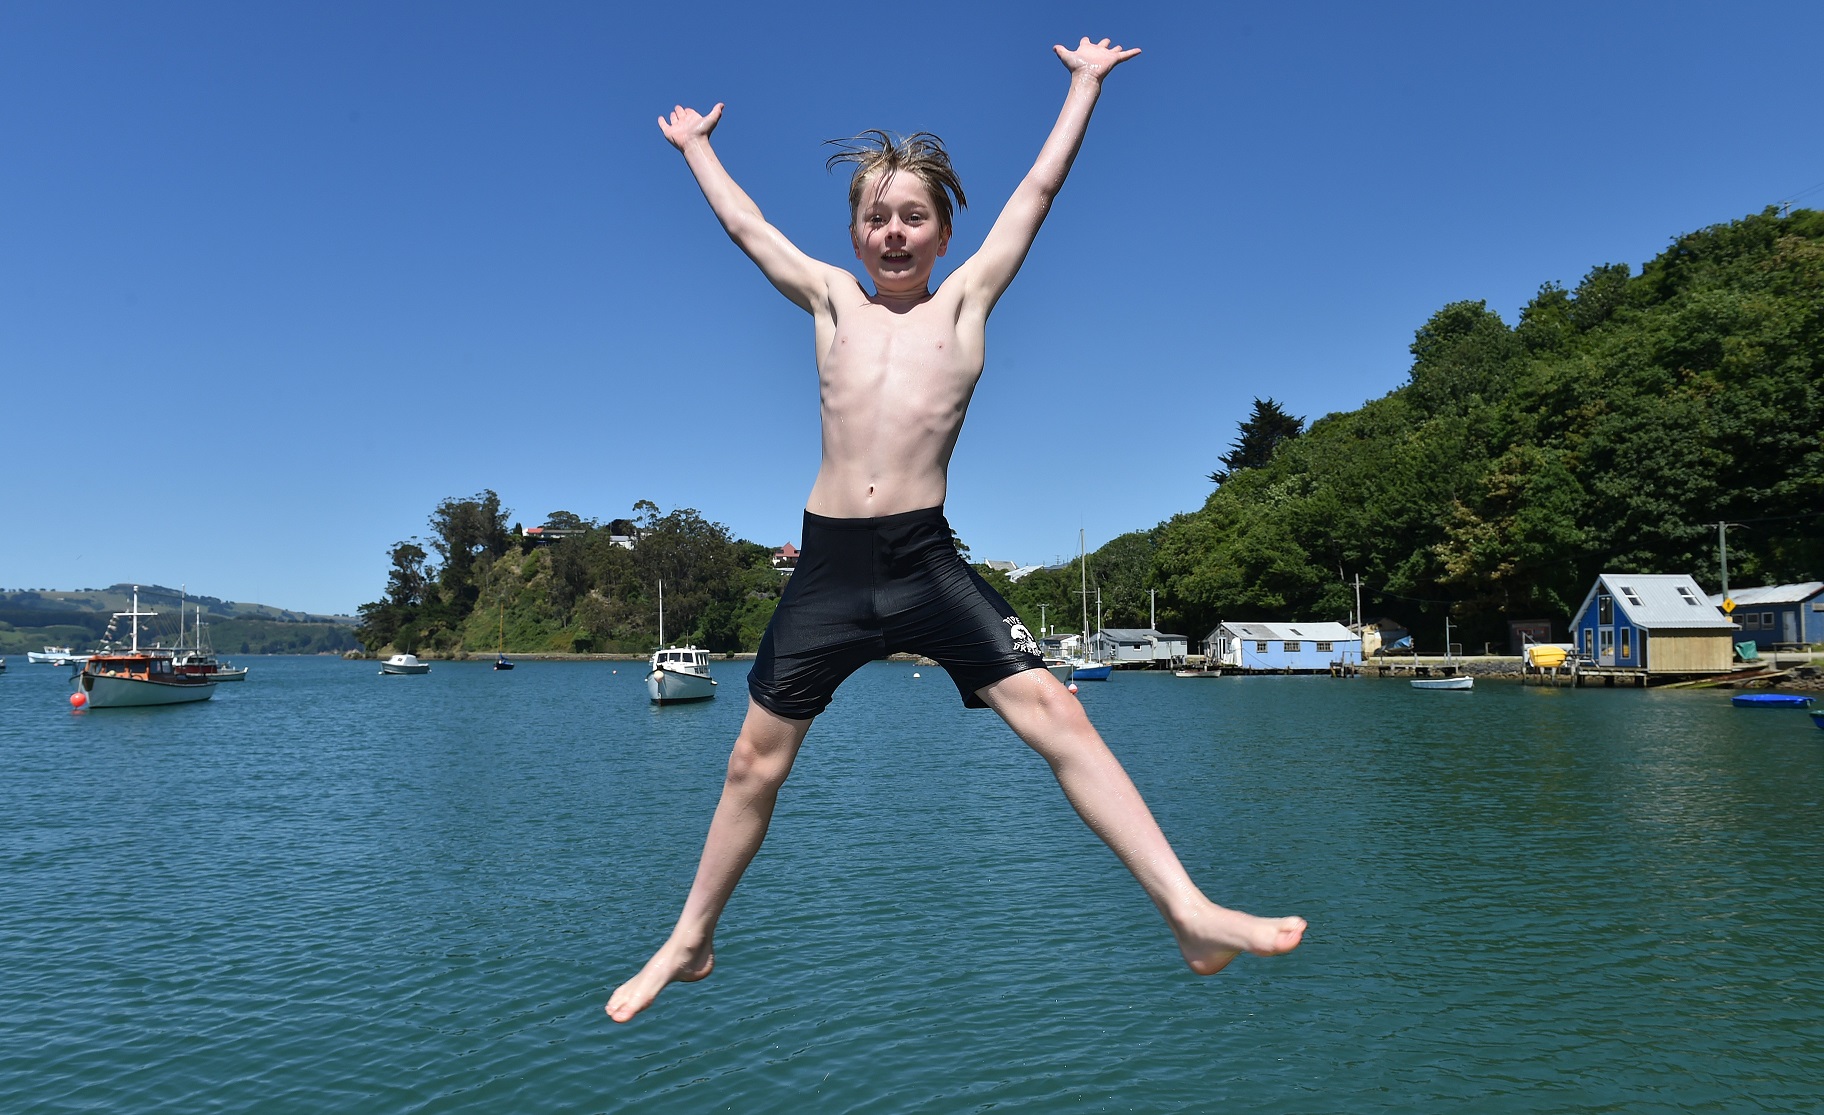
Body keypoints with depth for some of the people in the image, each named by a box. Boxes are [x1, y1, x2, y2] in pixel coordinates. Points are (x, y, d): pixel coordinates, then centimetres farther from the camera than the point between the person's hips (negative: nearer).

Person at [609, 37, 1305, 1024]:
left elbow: (1040, 187, 19)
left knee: (1052, 710, -12)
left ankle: (1190, 914, -7)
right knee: (755, 759, 8)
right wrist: (695, 146, 44)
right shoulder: (831, 299, 15)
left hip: (927, 557, -1)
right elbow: (745, 224, 29)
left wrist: (1085, 83, 30)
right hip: (827, 562, 2)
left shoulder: (967, 297, 11)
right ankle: (690, 943, 27)